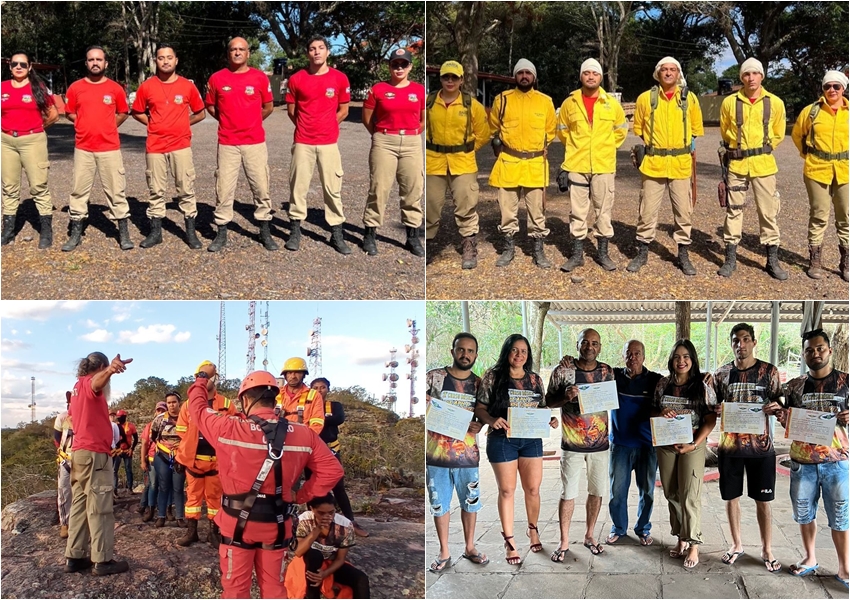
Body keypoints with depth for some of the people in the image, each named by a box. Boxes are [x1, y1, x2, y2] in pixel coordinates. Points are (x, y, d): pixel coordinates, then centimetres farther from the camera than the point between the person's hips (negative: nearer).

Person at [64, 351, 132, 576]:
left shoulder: (78, 386, 18)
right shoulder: (89, 382, -9)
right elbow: (97, 381, -37)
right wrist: (110, 370, -59)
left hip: (80, 452, 10)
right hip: (94, 453, -10)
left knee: (79, 505, 10)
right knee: (99, 508, -8)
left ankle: (74, 556, 10)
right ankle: (103, 560, -8)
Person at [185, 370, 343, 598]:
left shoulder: (230, 430, -15)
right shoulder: (303, 435, -6)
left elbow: (198, 408, 2)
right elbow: (332, 470, -3)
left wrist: (201, 380, 20)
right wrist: (301, 496, 2)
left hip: (238, 523, -2)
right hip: (277, 525, 2)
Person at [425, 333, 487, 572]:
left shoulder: (479, 384, 4)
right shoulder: (433, 377, -2)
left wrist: (479, 425, -14)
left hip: (468, 455, 2)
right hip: (437, 454, -2)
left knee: (471, 503, 13)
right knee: (439, 505, 8)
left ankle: (469, 547, 32)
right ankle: (444, 553, 22)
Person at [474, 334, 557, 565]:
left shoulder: (535, 379, 8)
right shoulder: (493, 377, -4)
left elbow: (542, 408, 15)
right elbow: (480, 408, -4)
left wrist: (550, 420, -6)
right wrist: (492, 420, -24)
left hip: (531, 439, 3)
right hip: (502, 440, -3)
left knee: (533, 488, 7)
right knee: (507, 490, 2)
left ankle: (533, 529, 31)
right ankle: (509, 541, 11)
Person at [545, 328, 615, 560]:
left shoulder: (607, 371, 3)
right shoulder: (563, 370, -6)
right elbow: (549, 401, -2)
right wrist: (565, 396, -21)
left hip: (600, 443, 3)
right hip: (572, 444, -3)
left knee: (597, 491, 11)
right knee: (568, 493, 2)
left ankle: (589, 535, 28)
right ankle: (564, 541, 14)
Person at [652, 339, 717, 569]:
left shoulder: (702, 387, -4)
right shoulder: (663, 384, 6)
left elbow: (711, 419, -6)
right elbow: (653, 411, 14)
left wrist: (694, 444, -16)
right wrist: (661, 413, -11)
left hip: (693, 445, -4)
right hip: (666, 445, 4)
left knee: (689, 495, -5)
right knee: (671, 494, 8)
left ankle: (693, 545, 2)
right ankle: (681, 539, 21)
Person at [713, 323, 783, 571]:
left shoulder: (769, 371, -1)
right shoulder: (722, 373, 4)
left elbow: (778, 404, 5)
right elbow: (714, 407, 12)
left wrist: (777, 407, -19)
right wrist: (716, 411, -11)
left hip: (761, 445, -2)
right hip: (730, 444, 2)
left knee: (763, 500, 5)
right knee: (731, 497, 10)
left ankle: (767, 549, 18)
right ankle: (737, 545, 25)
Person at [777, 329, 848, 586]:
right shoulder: (794, 386, 5)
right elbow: (787, 424, 11)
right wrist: (781, 417, -10)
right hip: (802, 462, 3)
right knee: (804, 513, 13)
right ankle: (810, 558, 30)